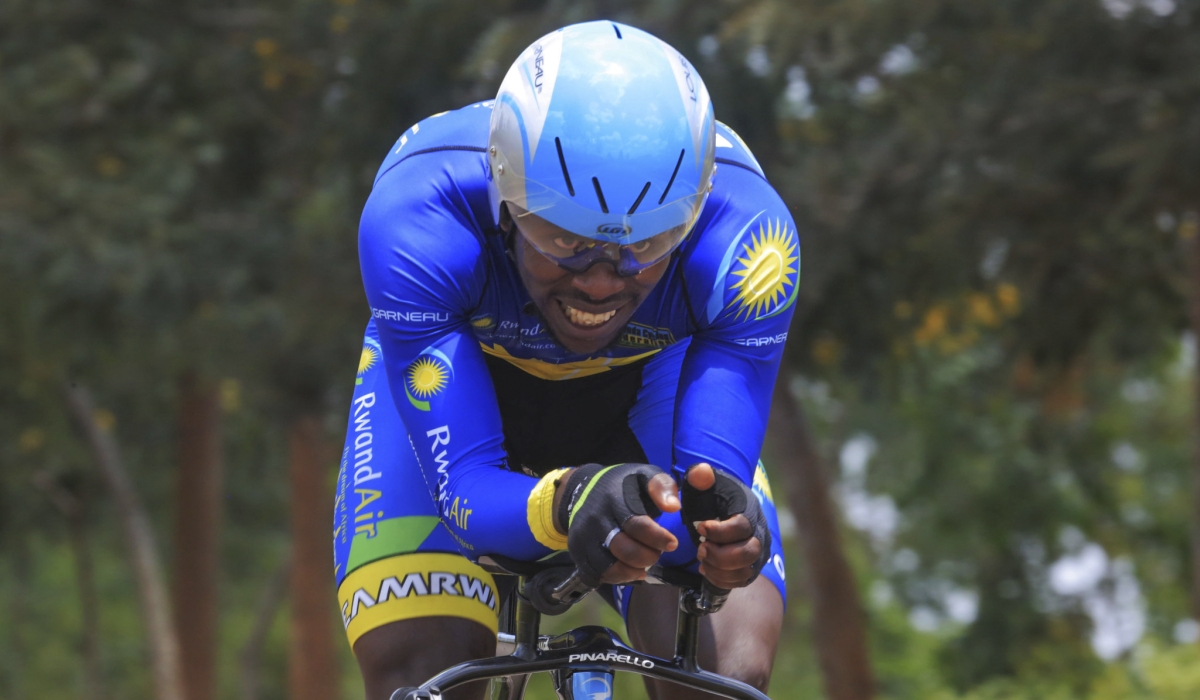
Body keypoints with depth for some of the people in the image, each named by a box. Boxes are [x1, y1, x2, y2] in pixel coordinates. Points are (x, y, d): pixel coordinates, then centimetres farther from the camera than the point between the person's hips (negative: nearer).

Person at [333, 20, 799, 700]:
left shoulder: (746, 233, -35)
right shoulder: (417, 223, -39)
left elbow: (715, 482, -33)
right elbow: (465, 490, -39)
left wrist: (730, 526, -58)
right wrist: (565, 505, -62)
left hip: (647, 384, 1)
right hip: (452, 371, -1)